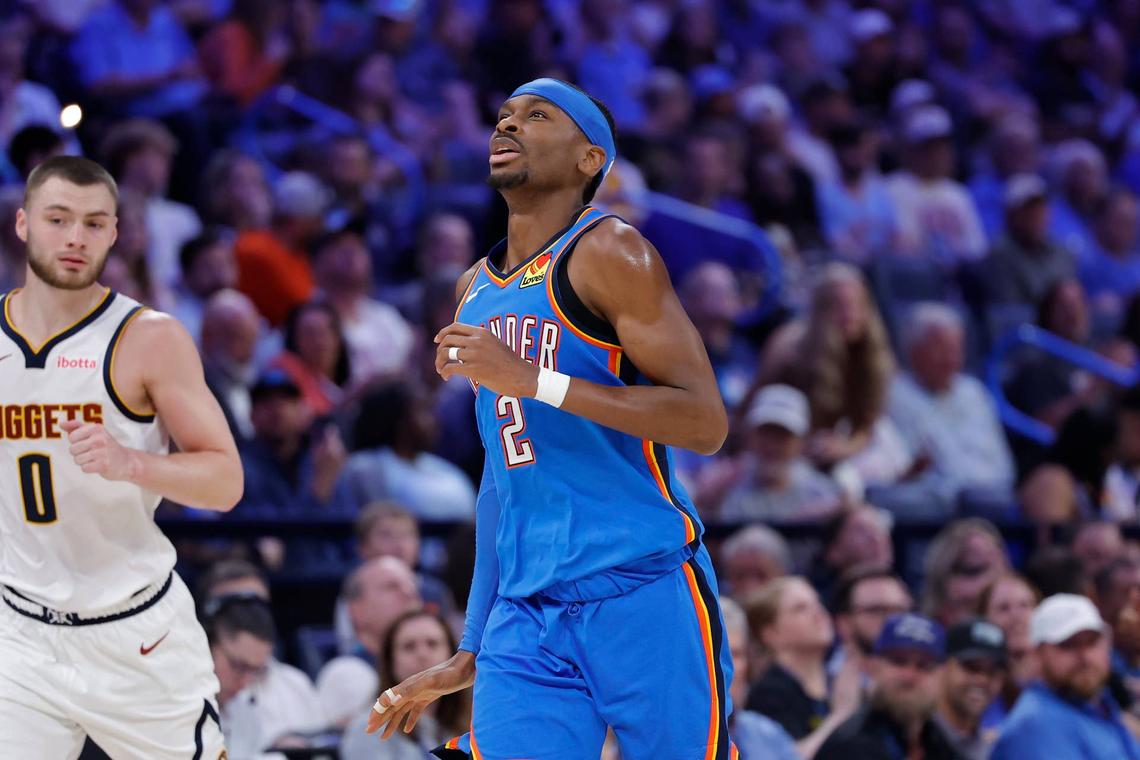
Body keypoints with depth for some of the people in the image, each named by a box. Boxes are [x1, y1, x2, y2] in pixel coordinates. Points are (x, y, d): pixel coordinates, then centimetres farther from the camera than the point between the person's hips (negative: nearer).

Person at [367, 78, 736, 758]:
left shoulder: (607, 253, -6)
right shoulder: (477, 292, 17)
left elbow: (707, 423, -15)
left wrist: (534, 380, -20)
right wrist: (472, 653, 21)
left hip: (644, 596, -6)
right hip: (527, 614, 6)